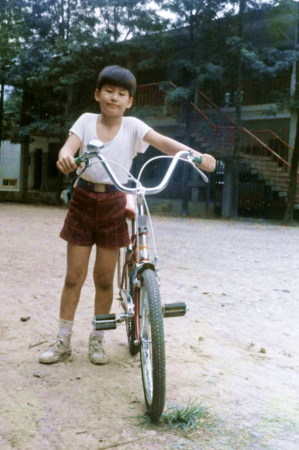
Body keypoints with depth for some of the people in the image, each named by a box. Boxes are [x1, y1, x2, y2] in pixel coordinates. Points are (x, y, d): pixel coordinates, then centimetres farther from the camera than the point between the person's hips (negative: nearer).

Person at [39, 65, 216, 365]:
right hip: (83, 199, 0)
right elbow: (71, 145, -16)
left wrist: (197, 155, -35)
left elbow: (163, 142, -18)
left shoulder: (133, 126, -3)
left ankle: (97, 341, 25)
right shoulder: (86, 120, 0)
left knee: (104, 279, 7)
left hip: (114, 204, 0)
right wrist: (64, 156, -42)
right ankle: (62, 343, 19)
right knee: (74, 276, 5)